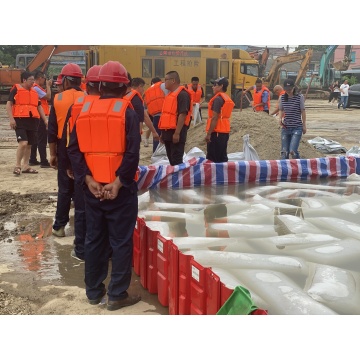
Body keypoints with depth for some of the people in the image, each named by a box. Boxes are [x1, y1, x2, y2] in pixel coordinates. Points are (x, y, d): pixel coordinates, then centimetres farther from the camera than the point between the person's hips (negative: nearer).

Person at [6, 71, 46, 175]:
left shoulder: (34, 91, 16)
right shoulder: (16, 89, -2)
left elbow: (39, 106, 22)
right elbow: (8, 104, -6)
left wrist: (45, 120, 15)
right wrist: (11, 119, -16)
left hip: (33, 120, 6)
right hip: (20, 120, -6)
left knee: (29, 144, 9)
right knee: (23, 143, -18)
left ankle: (25, 166, 19)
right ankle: (18, 166, -5)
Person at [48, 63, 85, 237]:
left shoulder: (58, 99, -3)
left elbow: (52, 130, -1)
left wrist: (52, 153, 6)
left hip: (65, 147, 0)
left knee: (65, 187, 8)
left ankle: (59, 225, 12)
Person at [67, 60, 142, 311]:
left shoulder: (85, 110, 5)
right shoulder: (126, 111, -8)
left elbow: (74, 149, 0)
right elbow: (132, 152, -18)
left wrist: (88, 180, -4)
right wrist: (119, 182, -14)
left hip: (92, 187, 5)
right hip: (120, 188, -5)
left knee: (94, 238, 14)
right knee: (121, 241, 4)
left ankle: (94, 291, 24)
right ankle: (117, 295, 10)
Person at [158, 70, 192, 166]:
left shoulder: (182, 94, -12)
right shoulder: (170, 94, 18)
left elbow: (183, 114, -20)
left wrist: (177, 133, -24)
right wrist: (163, 133, 19)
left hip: (176, 132, -9)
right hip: (168, 132, 10)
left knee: (177, 160, -7)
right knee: (171, 159, 14)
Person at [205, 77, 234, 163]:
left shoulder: (218, 99, -14)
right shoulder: (227, 98, 15)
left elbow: (215, 118, -19)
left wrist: (208, 133, -19)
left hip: (217, 132, -9)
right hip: (225, 131, 9)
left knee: (213, 158, -6)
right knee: (222, 157, 12)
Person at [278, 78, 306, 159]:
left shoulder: (299, 97, -6)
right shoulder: (282, 98, 4)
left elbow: (303, 111, 1)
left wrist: (304, 125, 3)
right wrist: (280, 118, -3)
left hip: (297, 128, -4)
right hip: (285, 128, 4)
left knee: (293, 151, -15)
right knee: (284, 151, 4)